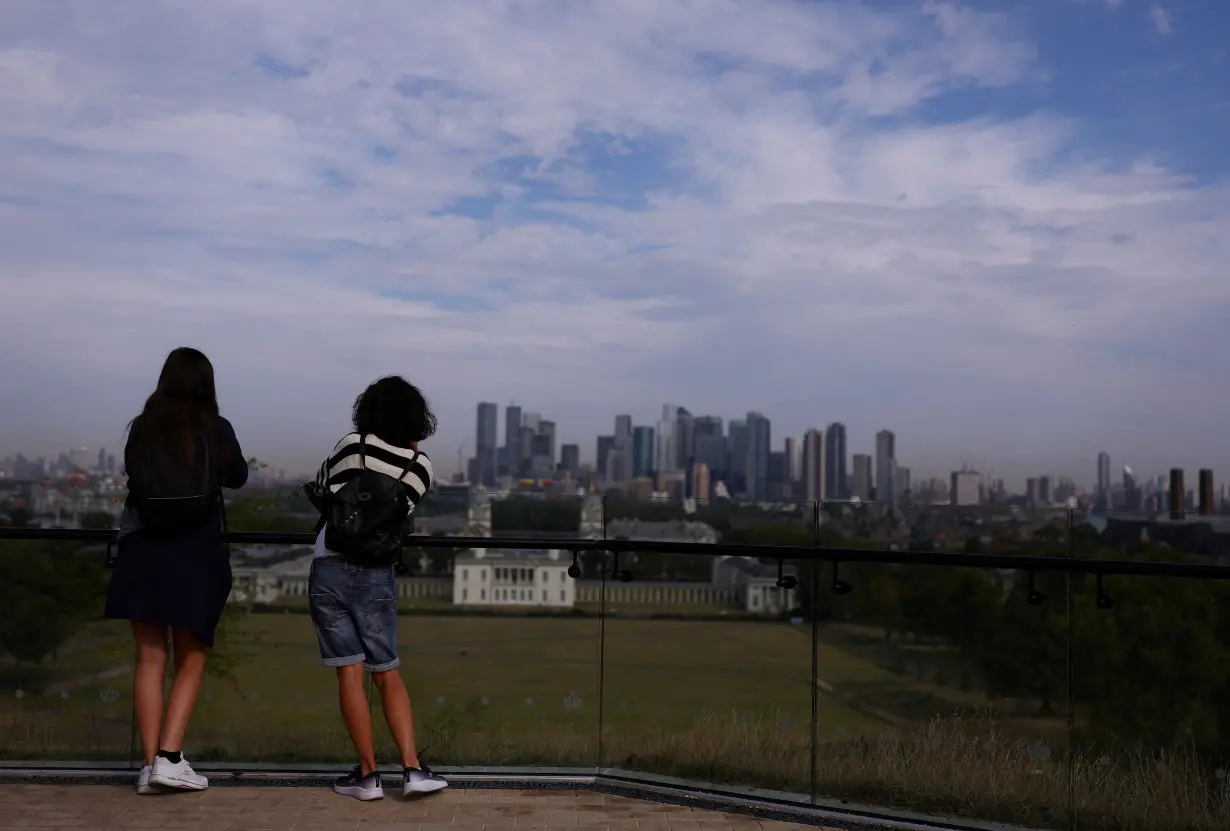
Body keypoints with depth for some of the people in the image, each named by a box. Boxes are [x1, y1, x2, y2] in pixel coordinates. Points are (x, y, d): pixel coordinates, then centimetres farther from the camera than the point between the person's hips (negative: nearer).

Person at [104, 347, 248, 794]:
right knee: (191, 661, 9)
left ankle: (150, 764, 6)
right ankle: (169, 757, -3)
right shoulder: (216, 429, -4)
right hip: (197, 555, -2)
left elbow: (132, 477, 14)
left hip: (143, 552, 2)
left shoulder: (141, 428, -1)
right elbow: (237, 477, 12)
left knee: (150, 658, 8)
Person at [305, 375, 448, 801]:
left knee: (350, 672, 1)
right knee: (388, 674, 10)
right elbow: (406, 510, 8)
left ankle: (368, 774, 4)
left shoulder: (351, 446, -2)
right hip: (377, 577, 1)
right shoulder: (422, 466, -1)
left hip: (330, 570, -1)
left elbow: (316, 494, 9)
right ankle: (412, 768, 4)